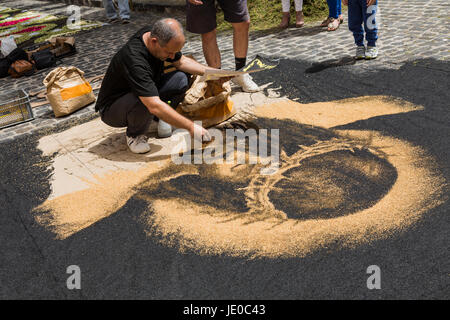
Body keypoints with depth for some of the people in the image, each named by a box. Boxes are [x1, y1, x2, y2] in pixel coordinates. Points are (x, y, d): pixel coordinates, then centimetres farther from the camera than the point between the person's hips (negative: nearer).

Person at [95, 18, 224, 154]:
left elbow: (181, 61, 4)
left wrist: (209, 71, -10)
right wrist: (191, 127, -38)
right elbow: (155, 106, -41)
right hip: (111, 109, -7)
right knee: (142, 100, -39)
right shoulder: (134, 59, -37)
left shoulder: (153, 33, -13)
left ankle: (162, 118, 9)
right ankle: (134, 135, -8)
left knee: (181, 79, -13)